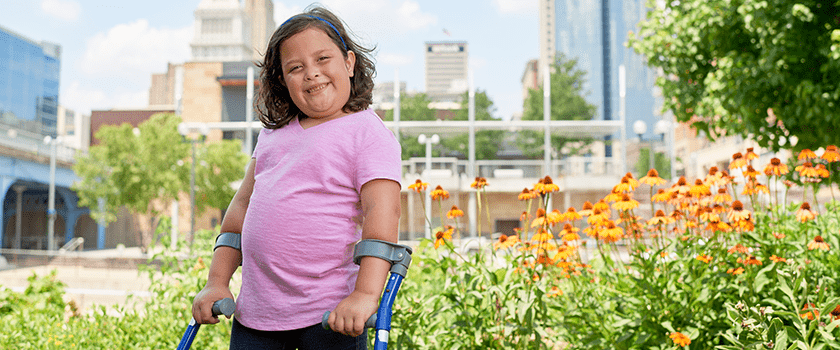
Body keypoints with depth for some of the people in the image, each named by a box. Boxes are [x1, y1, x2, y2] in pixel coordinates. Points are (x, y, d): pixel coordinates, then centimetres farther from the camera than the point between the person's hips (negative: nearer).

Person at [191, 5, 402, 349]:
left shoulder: (369, 132, -7)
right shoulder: (273, 131, 13)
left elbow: (382, 211, -18)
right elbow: (243, 203, 16)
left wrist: (365, 294, -29)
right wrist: (217, 281, 12)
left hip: (330, 313, -5)